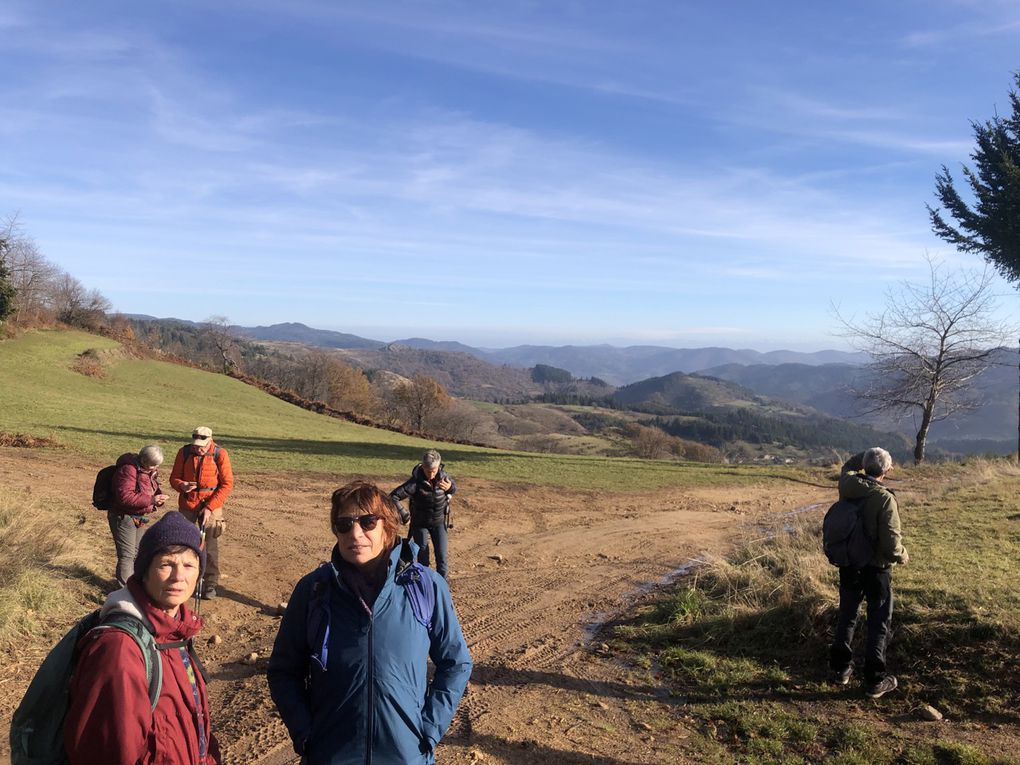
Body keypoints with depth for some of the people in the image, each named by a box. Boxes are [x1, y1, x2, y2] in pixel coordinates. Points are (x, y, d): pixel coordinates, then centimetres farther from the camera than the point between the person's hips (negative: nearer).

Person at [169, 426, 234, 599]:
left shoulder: (220, 454, -10)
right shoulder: (184, 452, -3)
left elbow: (227, 484, -10)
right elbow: (174, 477, 6)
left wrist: (210, 507, -15)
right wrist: (181, 485, -19)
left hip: (211, 506, -2)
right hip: (187, 505, 3)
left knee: (210, 546, 0)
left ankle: (210, 584, 11)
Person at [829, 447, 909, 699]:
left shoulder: (847, 485, -8)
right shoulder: (885, 498, -23)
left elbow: (848, 467, 19)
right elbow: (891, 543, -22)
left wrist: (866, 456, 8)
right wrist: (902, 556, -2)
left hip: (849, 565, 5)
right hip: (876, 568, -5)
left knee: (847, 616, 19)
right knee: (879, 623, 8)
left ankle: (841, 668, 29)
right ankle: (875, 679, 13)